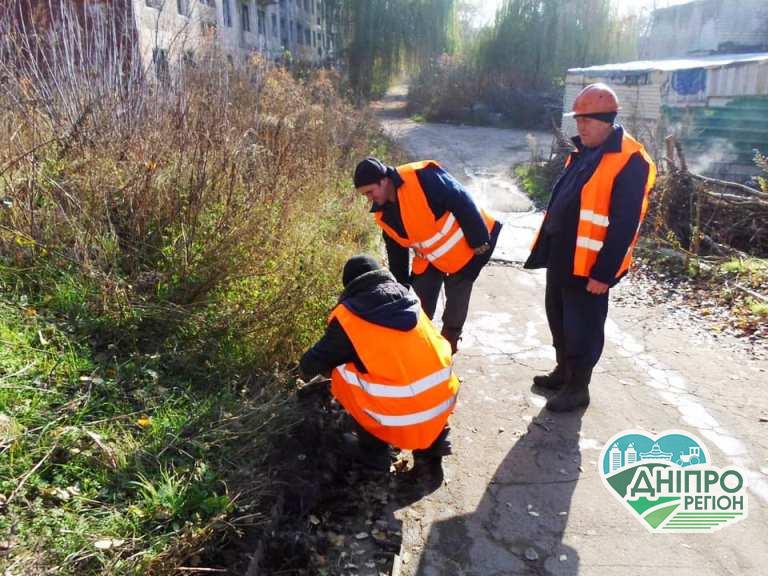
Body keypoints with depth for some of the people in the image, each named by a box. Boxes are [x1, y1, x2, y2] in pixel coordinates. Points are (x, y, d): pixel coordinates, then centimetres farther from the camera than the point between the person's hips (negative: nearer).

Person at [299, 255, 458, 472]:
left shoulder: (348, 316, -3)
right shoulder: (408, 297, 9)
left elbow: (308, 366, 9)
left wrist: (308, 368, 33)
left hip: (401, 421, -4)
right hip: (442, 406, 4)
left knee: (339, 374, 15)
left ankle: (375, 451, 19)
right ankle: (431, 445, 26)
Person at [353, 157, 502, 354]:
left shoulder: (422, 177, -29)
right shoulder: (383, 214, -5)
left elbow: (462, 203, -25)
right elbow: (396, 252, 7)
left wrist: (479, 240, -22)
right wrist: (400, 284, 11)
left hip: (465, 248, -6)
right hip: (428, 259, 6)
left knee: (456, 303, 6)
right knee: (420, 308, 7)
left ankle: (449, 341, 28)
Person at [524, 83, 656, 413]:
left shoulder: (629, 161, -17)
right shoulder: (583, 151, 10)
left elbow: (624, 225, -20)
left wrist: (604, 272, -20)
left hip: (588, 263, -9)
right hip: (561, 255, 9)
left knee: (582, 327, 5)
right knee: (558, 318, 19)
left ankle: (578, 388, 21)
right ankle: (563, 372, 37)